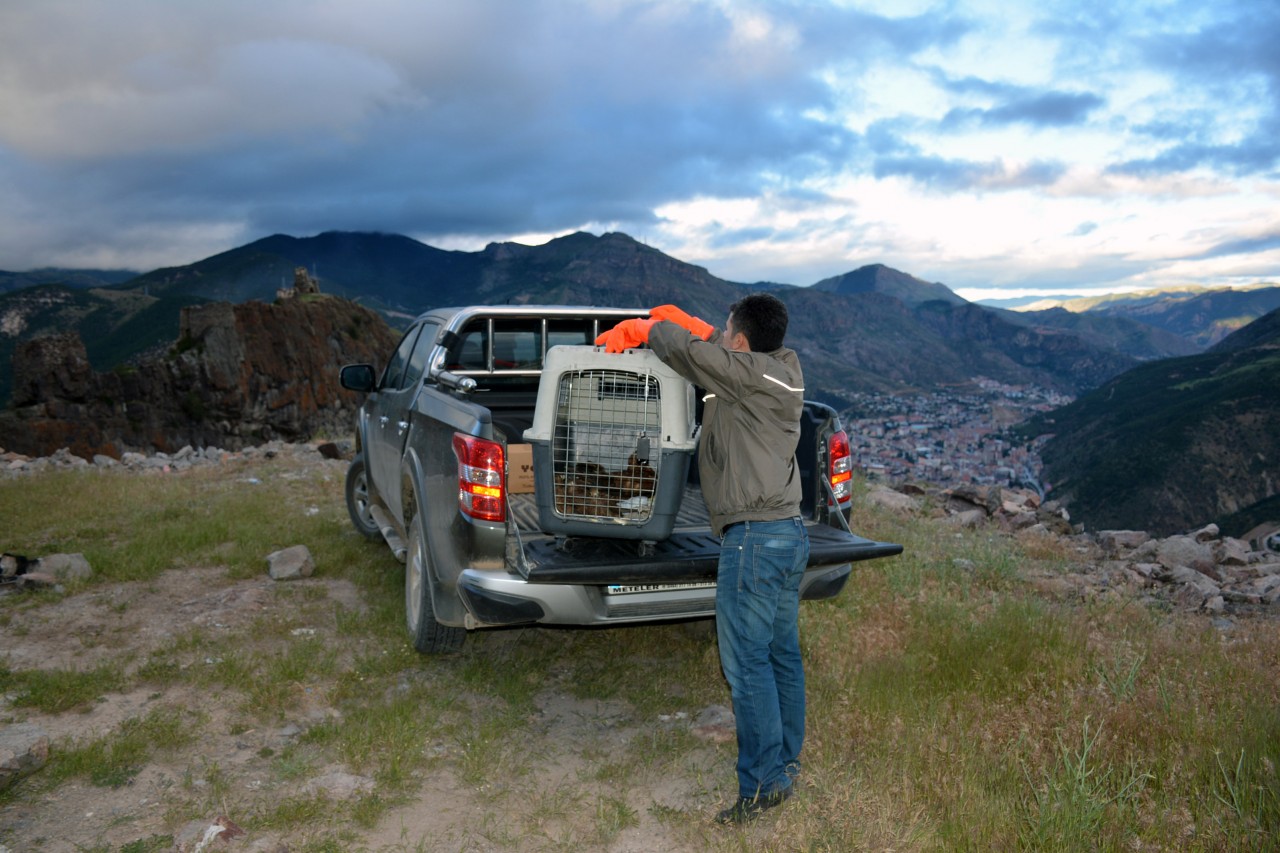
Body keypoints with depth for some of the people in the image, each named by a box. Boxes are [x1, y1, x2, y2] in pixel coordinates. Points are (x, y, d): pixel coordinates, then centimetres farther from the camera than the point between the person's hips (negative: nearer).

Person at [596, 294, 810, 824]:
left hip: (754, 536, -10)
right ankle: (786, 768, 27)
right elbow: (716, 348, 24)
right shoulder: (783, 370, 11)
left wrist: (640, 328, 2)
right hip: (790, 530, 10)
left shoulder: (749, 375, -13)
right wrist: (679, 321, 13)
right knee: (783, 656, 16)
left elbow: (689, 352, -17)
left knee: (747, 662, -3)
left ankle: (763, 783, 4)